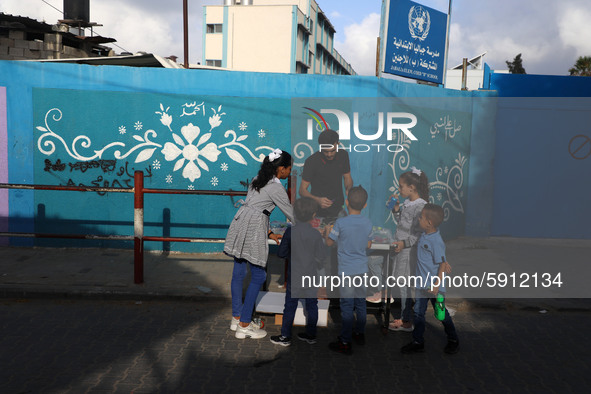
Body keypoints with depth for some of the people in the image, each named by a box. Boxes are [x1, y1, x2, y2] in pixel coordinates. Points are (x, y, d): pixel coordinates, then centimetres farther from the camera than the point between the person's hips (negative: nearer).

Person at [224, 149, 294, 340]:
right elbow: (291, 214, -5)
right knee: (258, 276, 1)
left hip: (240, 223, 9)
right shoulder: (276, 188, -10)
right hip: (253, 230, -9)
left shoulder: (258, 180, 17)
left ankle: (237, 317, 26)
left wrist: (269, 233, 22)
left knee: (238, 272, 14)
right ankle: (244, 325, 5)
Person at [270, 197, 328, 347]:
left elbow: (281, 253, -4)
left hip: (295, 278, -1)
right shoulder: (316, 234, -10)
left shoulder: (290, 231, -10)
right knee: (312, 306, 14)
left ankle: (285, 337, 16)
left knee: (290, 306, 9)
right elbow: (320, 257, -5)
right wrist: (327, 245, 12)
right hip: (312, 278, 1)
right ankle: (311, 335, 25)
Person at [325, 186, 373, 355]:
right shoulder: (367, 222, -2)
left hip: (346, 270, -5)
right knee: (360, 302, 17)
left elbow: (329, 242, -5)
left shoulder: (340, 223, -17)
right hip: (362, 269, 5)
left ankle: (345, 343, 5)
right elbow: (369, 245, 10)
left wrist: (327, 231, 14)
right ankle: (360, 334, 32)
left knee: (347, 306, -1)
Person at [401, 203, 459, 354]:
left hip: (435, 285, -8)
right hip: (423, 284, 8)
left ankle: (453, 340, 29)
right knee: (418, 312, 10)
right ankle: (418, 342, 20)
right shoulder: (424, 235, 1)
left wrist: (437, 285, -22)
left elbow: (442, 264, -21)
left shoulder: (436, 241, -23)